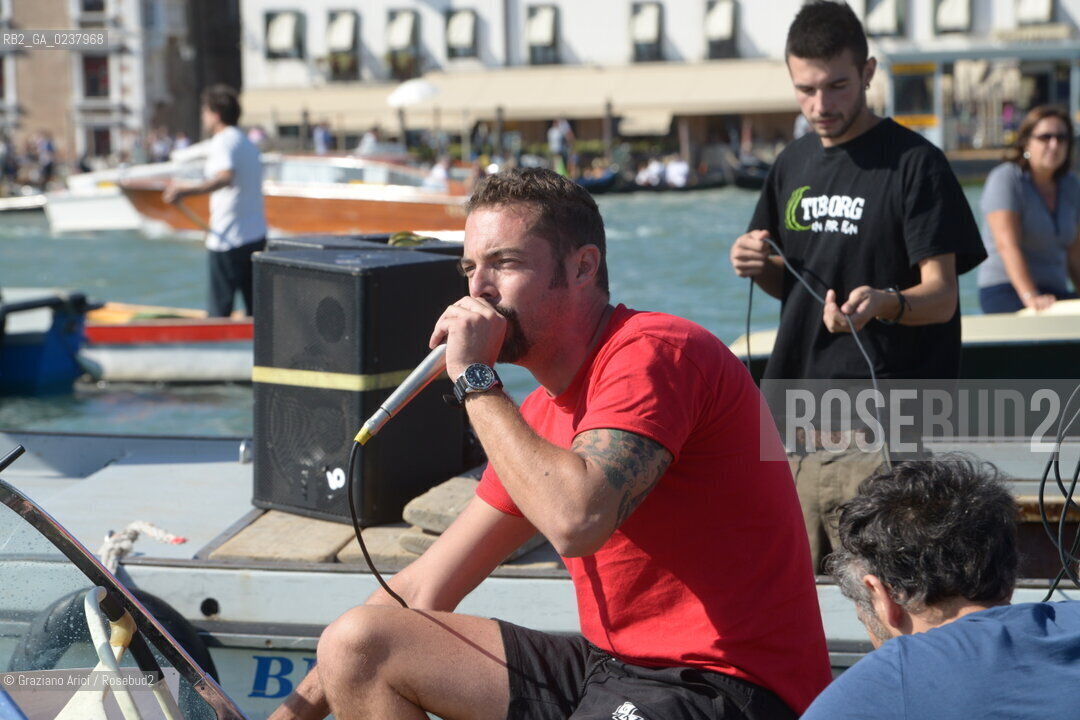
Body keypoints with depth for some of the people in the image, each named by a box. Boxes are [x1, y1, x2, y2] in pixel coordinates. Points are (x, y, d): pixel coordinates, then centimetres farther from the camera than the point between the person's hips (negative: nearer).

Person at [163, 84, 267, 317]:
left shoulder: (223, 141, -12)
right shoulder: (247, 142, 16)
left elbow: (225, 177, -31)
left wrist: (186, 190, -41)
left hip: (228, 241, -8)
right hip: (257, 235, 8)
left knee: (219, 311, -2)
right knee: (256, 309, 8)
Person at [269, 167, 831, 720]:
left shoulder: (654, 352, -14)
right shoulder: (538, 415, 13)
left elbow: (575, 518, -30)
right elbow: (423, 590, 16)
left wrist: (474, 378, -17)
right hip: (615, 666, 9)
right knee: (355, 644, 7)